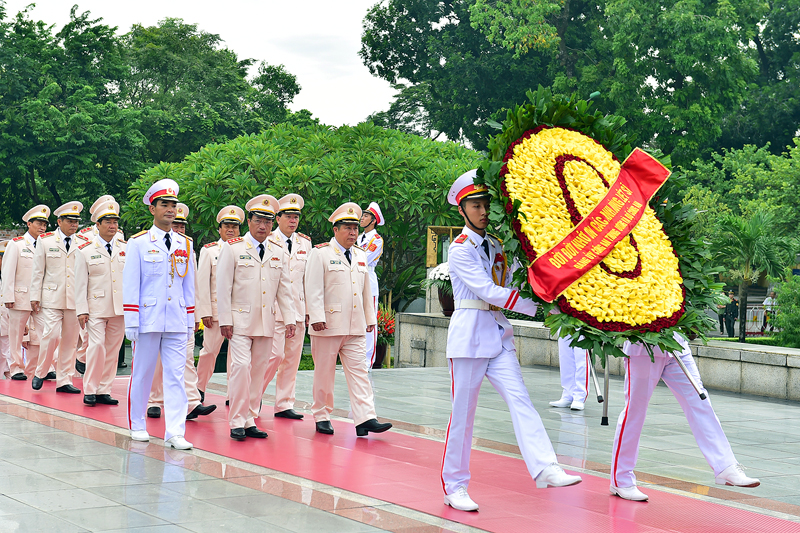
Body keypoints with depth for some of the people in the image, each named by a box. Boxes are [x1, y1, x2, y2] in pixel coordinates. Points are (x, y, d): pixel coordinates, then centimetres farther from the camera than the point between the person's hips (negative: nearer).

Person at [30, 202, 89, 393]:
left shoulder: (83, 243, 9)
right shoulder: (45, 241, 4)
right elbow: (38, 271, 5)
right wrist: (35, 297, 1)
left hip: (75, 300, 2)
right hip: (52, 297, -2)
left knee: (70, 341, 3)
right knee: (52, 335, -11)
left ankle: (64, 381, 10)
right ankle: (40, 373, 10)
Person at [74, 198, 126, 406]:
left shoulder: (126, 249, 11)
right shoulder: (85, 251, 2)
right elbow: (80, 283, 1)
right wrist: (81, 310, -6)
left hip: (120, 309, 3)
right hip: (96, 308, -3)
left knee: (112, 350, 5)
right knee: (97, 346, -12)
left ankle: (104, 391, 11)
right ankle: (90, 391, -1)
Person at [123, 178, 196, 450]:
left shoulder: (185, 244, 11)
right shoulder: (138, 243, 0)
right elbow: (130, 285, -1)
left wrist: (190, 321, 10)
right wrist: (131, 323, -6)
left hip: (177, 322, 3)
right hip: (148, 320, -3)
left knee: (176, 376, -2)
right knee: (142, 374, 8)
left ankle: (175, 432, -3)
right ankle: (137, 425, 23)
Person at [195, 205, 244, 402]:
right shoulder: (209, 251, 6)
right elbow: (202, 283, 2)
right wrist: (205, 312, -4)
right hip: (216, 310, -1)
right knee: (209, 350, 3)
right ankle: (200, 389, 20)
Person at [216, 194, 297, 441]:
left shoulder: (278, 252, 11)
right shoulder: (233, 248, -1)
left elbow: (284, 289, 12)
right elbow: (223, 287, -3)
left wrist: (290, 318, 4)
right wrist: (225, 320, -8)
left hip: (266, 323, 4)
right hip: (240, 321, -4)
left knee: (258, 372, 6)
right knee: (241, 367, -13)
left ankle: (250, 421, 13)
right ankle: (237, 422, -6)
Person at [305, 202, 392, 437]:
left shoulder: (360, 256, 16)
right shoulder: (320, 253, -3)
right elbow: (313, 288, -9)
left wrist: (370, 318, 18)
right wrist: (316, 317, -17)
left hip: (355, 327, 5)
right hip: (328, 325, -5)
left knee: (359, 371, -2)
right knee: (324, 373, 4)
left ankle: (365, 418, -7)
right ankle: (322, 417, 16)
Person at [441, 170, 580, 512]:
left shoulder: (496, 246, 15)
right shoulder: (460, 248, -7)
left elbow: (511, 285, 15)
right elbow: (488, 291, -16)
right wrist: (539, 307, -19)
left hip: (499, 335, 6)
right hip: (470, 333, -6)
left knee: (520, 400, -11)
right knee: (463, 412, -1)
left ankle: (545, 470, -23)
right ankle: (454, 487, 9)